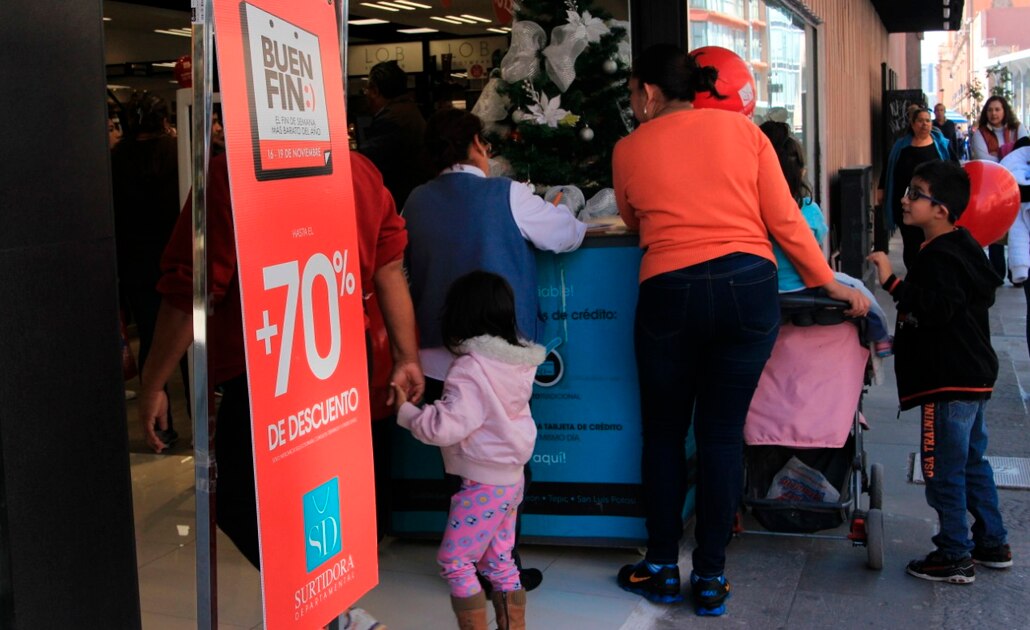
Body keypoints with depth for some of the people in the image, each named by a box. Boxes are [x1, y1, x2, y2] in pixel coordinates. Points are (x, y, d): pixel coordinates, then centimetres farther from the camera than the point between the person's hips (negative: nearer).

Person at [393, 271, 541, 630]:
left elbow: (446, 426, -29)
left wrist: (405, 411, -14)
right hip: (511, 477, 9)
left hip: (482, 484, -9)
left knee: (454, 560, 2)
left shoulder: (471, 370, -23)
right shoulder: (518, 360, 3)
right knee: (499, 559, 18)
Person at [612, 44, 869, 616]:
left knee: (664, 432, 14)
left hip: (670, 292, -1)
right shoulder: (742, 129, 8)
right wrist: (829, 283, 13)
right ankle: (711, 578, 16)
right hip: (748, 286, 2)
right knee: (722, 433, 8)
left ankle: (663, 568, 22)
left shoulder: (629, 149, 6)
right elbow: (785, 219, 5)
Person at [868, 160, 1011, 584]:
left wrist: (892, 282, -31)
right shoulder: (963, 247, 14)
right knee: (972, 462, 20)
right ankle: (992, 545, 29)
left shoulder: (940, 258, -19)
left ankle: (954, 557, 6)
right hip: (972, 376, 11)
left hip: (950, 383, -11)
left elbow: (934, 309, -31)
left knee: (943, 470, -2)